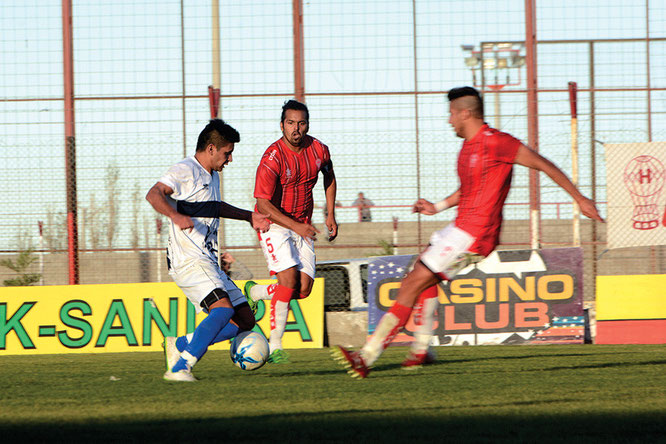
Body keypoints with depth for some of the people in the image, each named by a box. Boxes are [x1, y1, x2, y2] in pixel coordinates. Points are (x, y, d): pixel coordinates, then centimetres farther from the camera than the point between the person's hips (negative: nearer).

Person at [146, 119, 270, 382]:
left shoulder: (212, 176, 21)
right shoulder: (185, 170, -9)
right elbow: (154, 195, -25)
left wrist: (248, 217, 41)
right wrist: (176, 216, -43)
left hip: (209, 263, 10)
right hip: (188, 260, -10)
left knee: (245, 320, 5)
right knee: (224, 309, -28)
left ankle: (179, 346, 13)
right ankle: (180, 368, -25)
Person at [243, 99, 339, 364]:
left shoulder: (319, 150, -4)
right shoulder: (272, 158, -21)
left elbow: (329, 177, 19)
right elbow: (263, 203, -22)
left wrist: (330, 215, 13)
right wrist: (295, 226, -31)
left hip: (302, 227, 5)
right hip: (274, 224, -5)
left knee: (304, 289, -5)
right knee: (289, 279, -22)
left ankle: (255, 292, 24)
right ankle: (274, 346, -14)